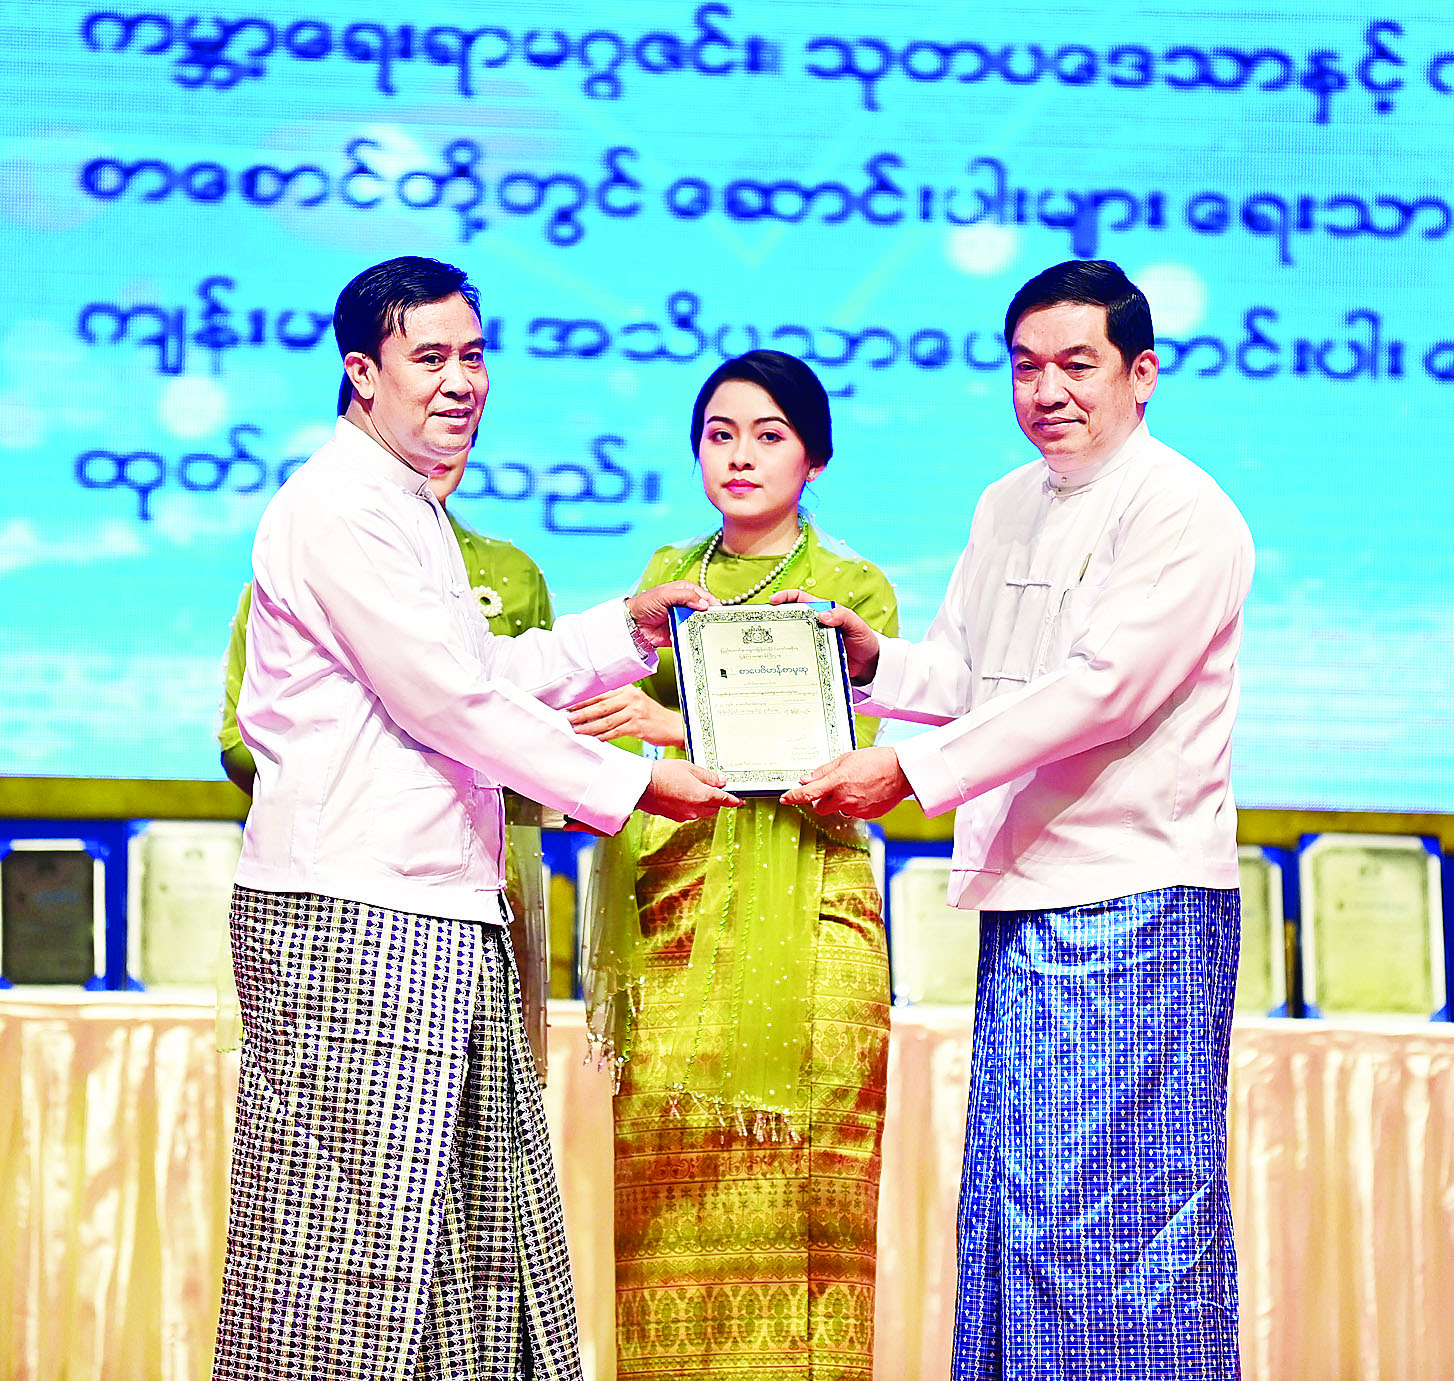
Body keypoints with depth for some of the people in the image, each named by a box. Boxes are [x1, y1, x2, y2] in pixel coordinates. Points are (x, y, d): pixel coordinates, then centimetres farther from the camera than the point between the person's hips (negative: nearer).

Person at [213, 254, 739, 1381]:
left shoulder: (409, 511, 21)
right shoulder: (338, 509, -12)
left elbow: (481, 674, 31)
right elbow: (451, 700, -16)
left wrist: (628, 629, 22)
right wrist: (633, 782, -10)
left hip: (446, 918, 10)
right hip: (352, 919, -10)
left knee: (472, 1228, 10)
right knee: (348, 1233, -9)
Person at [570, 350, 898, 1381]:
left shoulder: (856, 590, 3)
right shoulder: (665, 575, 17)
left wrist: (677, 726, -21)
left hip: (795, 930, -3)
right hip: (664, 928, 4)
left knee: (790, 1199, -7)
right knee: (667, 1205, -2)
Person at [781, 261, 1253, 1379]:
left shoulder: (1181, 512, -9)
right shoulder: (1007, 507, 17)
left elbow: (1098, 689, -18)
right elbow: (965, 677, 23)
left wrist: (912, 769, -20)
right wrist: (872, 659, 2)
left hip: (1138, 898, -8)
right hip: (1023, 904, 8)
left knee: (1121, 1189, -7)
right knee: (1012, 1190, 9)